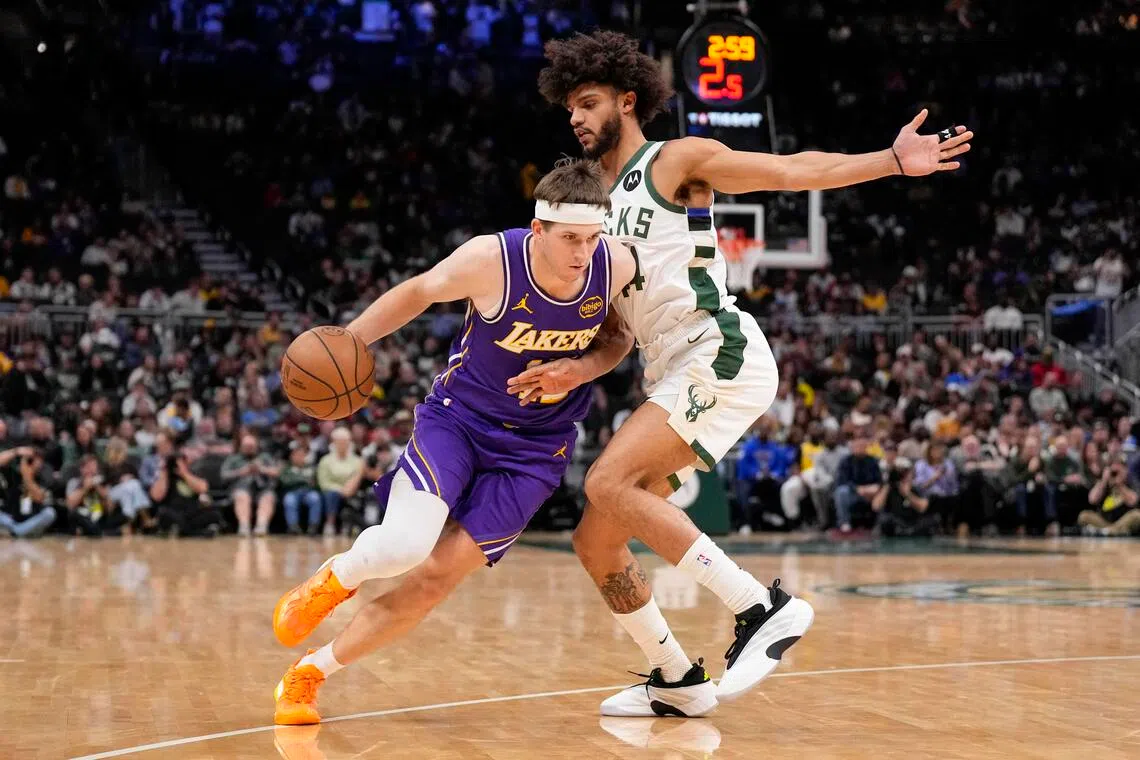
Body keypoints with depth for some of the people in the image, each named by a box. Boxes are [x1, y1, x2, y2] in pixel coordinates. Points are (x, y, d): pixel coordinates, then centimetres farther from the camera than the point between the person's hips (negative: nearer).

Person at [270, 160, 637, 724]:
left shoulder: (617, 266, -16)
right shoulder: (491, 260, -23)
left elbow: (621, 335, 5)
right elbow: (419, 291, -2)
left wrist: (583, 369, -15)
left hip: (535, 450, 2)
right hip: (457, 417, -2)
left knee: (435, 579, -8)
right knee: (404, 545, -27)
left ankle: (310, 672, 10)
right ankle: (334, 578, 11)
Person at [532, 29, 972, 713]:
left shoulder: (678, 161, 1)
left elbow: (792, 169, -7)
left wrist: (893, 161, -19)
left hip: (719, 354, -8)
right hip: (672, 375, 8)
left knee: (609, 483, -26)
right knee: (595, 542, 6)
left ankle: (764, 607, -25)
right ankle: (676, 680, 20)